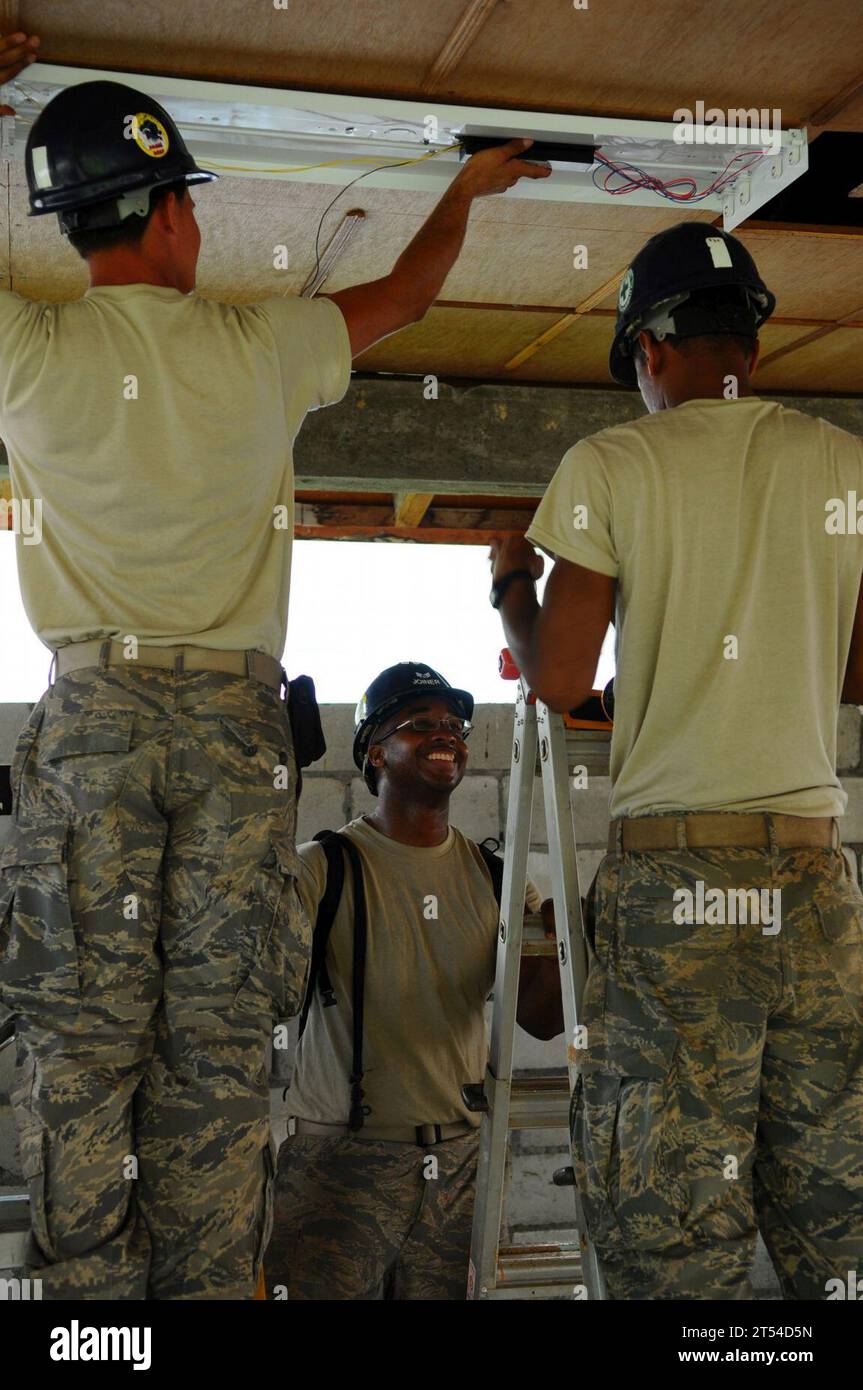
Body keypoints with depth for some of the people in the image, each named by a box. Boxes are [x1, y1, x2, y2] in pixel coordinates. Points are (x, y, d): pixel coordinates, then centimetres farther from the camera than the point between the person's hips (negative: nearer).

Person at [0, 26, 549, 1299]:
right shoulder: (258, 348, 6)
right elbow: (406, 294, 23)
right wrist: (468, 188, 43)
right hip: (237, 718, 1)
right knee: (219, 1040, 2)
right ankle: (209, 1282, 5)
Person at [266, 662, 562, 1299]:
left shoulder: (493, 876, 8)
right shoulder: (323, 868, -4)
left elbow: (542, 1017, 2)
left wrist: (566, 931, -16)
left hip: (461, 1159, 4)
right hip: (340, 1157, -4)